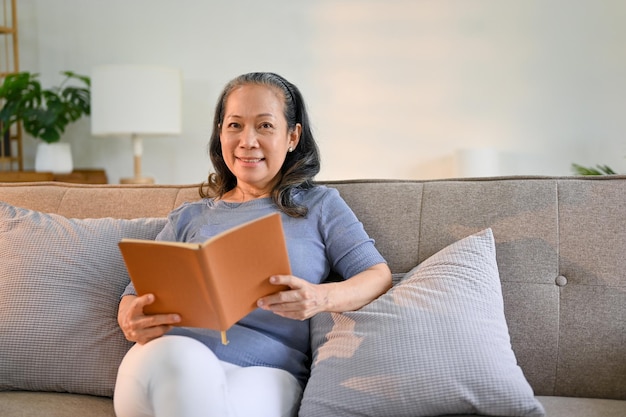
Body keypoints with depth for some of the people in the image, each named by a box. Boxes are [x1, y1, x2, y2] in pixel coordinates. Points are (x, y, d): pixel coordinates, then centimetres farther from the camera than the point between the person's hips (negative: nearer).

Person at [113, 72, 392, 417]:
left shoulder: (319, 205, 18)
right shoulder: (187, 218, 25)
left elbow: (379, 276, 7)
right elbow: (134, 296, 18)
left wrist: (322, 298, -16)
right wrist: (133, 323, -9)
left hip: (264, 369, -3)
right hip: (169, 360, 4)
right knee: (182, 358, -36)